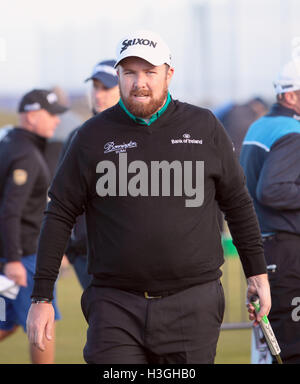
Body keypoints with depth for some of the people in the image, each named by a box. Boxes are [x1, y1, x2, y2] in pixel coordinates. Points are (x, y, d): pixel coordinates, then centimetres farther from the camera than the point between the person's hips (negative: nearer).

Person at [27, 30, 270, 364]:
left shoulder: (204, 127, 7)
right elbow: (59, 215, 6)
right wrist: (41, 296, 2)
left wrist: (257, 273, 13)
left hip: (193, 307, 1)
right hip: (116, 308, -1)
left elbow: (238, 203, 15)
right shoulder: (93, 136, 4)